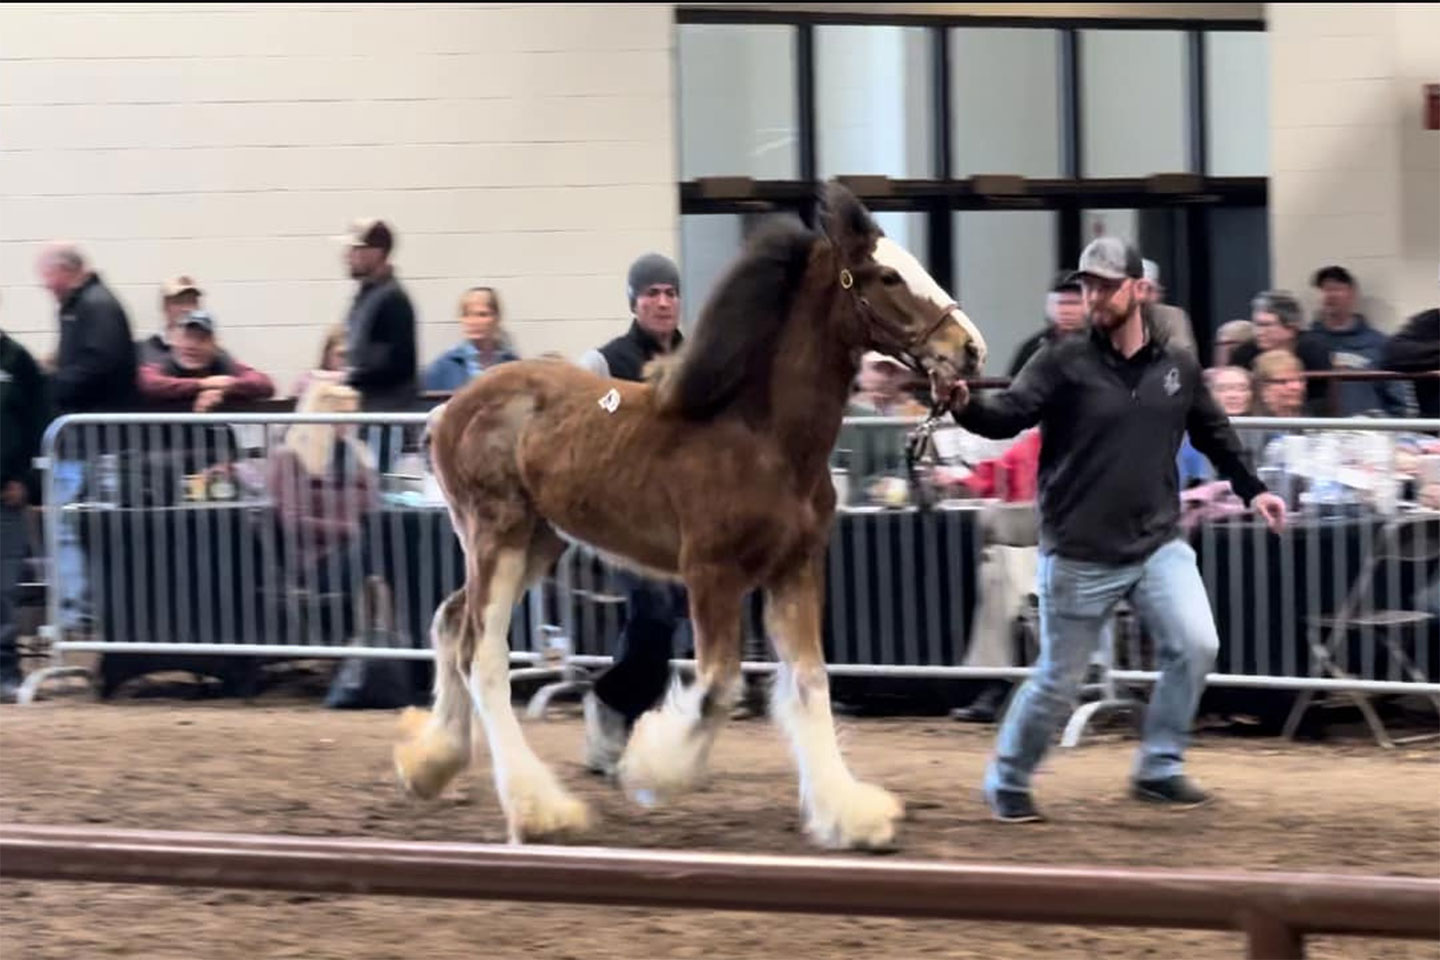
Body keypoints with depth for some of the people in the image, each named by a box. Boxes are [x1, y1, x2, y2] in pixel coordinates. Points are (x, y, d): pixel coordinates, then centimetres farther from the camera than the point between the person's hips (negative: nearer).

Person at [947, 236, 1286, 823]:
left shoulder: (1178, 367, 3)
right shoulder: (1064, 366, -8)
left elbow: (1213, 434, 19)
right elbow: (1006, 417, -20)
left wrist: (1251, 490, 19)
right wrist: (965, 407, -40)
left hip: (1158, 544, 3)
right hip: (1079, 555, -3)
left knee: (1195, 646, -13)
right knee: (1058, 681, 3)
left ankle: (1158, 769, 3)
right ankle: (1007, 782, 24)